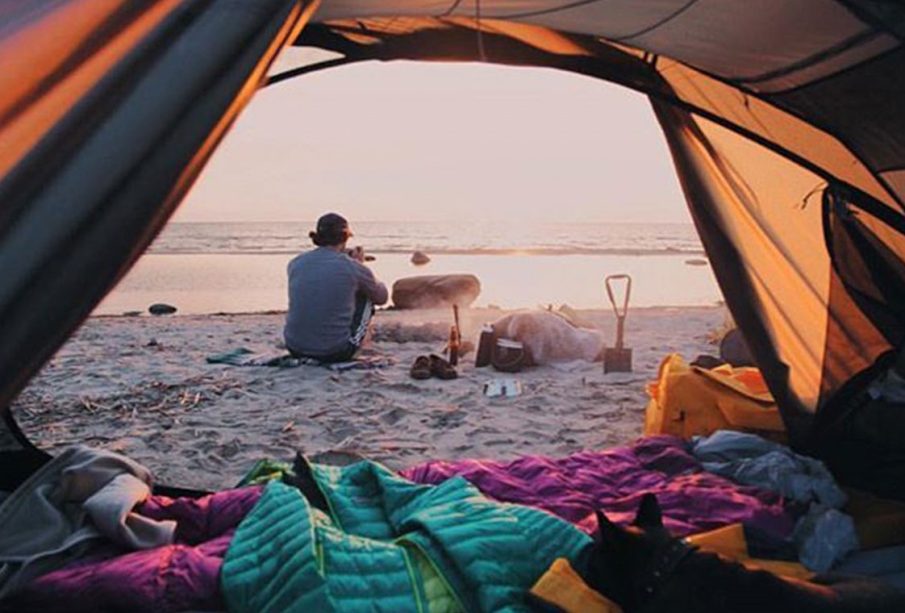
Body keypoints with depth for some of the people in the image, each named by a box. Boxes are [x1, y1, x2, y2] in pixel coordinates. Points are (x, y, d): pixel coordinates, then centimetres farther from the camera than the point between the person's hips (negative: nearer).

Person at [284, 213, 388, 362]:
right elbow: (382, 297, 9)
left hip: (295, 349, 4)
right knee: (366, 295, 19)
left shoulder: (295, 263, 2)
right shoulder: (353, 267, -9)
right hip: (335, 353, -4)